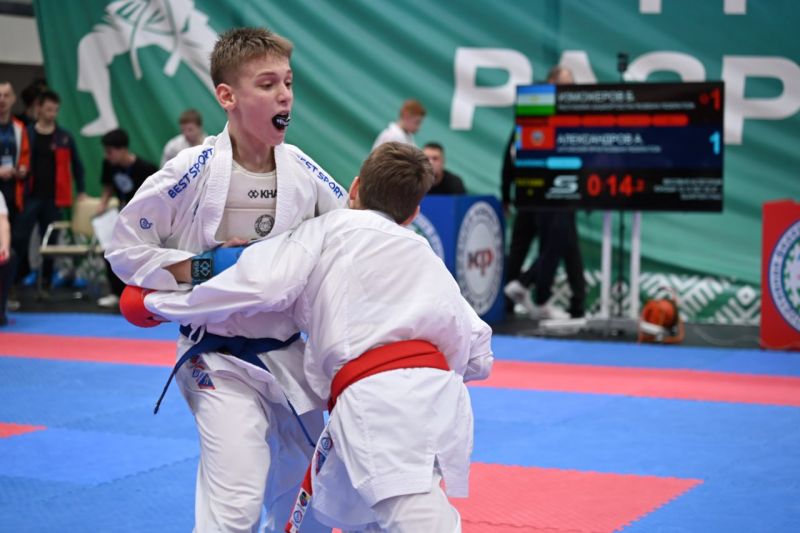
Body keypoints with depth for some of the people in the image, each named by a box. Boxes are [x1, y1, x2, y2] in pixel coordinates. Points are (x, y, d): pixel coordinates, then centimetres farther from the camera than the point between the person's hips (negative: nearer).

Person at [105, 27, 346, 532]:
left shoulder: (302, 169, -5)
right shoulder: (194, 171, -18)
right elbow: (125, 248, -11)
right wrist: (201, 267, -20)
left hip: (288, 354, 6)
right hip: (220, 360, -5)